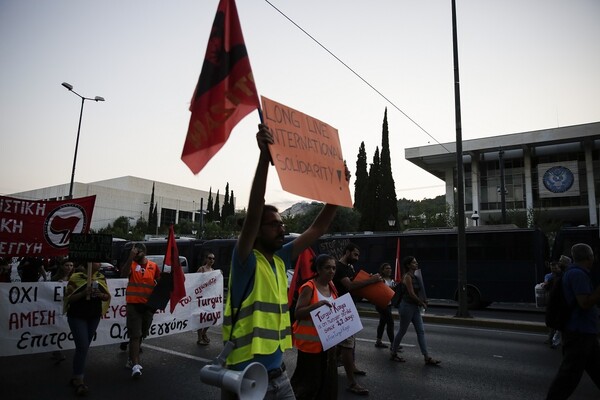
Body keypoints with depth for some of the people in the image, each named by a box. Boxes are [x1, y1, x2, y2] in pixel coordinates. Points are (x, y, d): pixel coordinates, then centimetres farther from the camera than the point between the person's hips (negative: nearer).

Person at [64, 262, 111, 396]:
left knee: (84, 347, 13)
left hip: (94, 317, 5)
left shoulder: (101, 278, 4)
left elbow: (108, 296, 8)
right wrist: (83, 293, -25)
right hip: (77, 316, -5)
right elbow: (67, 298, -11)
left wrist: (101, 294, -13)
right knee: (82, 347, -11)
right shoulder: (76, 277, -10)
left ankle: (75, 377, 27)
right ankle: (79, 381, -1)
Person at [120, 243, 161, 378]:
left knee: (141, 335, 17)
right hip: (134, 304, -3)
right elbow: (123, 274, -23)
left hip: (148, 305, 3)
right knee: (135, 335, -8)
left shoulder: (154, 266, 4)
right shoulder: (131, 264, -2)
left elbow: (160, 283, 12)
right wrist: (130, 258, -30)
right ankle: (136, 365, -10)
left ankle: (132, 358, 35)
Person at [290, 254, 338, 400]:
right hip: (310, 341, -7)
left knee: (327, 378, 13)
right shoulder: (309, 287, -16)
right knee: (309, 378, 1)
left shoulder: (332, 287, 7)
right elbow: (298, 313, -19)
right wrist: (316, 305, -31)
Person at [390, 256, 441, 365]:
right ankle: (393, 354, 18)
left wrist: (422, 301, 1)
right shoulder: (407, 276, -15)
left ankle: (427, 358, 7)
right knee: (402, 332, 3)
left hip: (415, 307, 9)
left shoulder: (414, 276, 11)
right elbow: (411, 294, -19)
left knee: (421, 331, 5)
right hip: (407, 306, -8)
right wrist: (422, 303, -7)